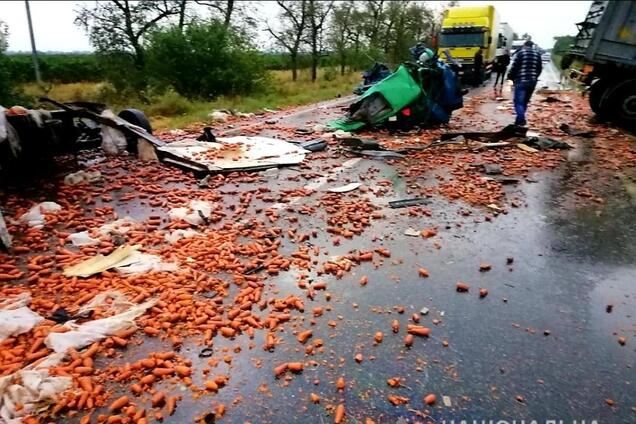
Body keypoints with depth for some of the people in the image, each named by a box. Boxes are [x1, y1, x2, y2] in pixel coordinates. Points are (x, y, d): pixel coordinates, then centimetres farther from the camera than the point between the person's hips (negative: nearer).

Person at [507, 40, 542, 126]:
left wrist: (510, 77, 11)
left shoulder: (520, 53, -3)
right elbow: (539, 69, 16)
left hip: (521, 81, -6)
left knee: (518, 101, -7)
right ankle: (520, 119, 22)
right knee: (525, 101, 15)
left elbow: (514, 67, -5)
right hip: (532, 81, 6)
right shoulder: (537, 54, 13)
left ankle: (521, 120, -23)